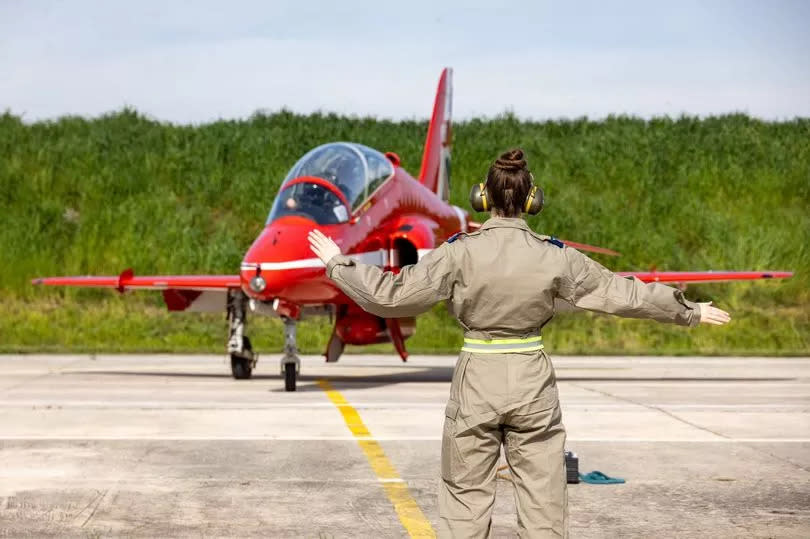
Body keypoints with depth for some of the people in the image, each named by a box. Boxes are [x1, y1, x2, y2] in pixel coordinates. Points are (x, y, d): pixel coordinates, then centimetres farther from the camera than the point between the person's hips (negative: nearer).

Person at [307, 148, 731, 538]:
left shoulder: (460, 253, -9)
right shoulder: (554, 257, -6)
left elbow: (390, 294, -6)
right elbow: (624, 293, 3)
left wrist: (338, 264, 9)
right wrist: (690, 313, 16)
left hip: (475, 382, -1)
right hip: (533, 383, 1)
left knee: (464, 504, 8)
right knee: (543, 504, 9)